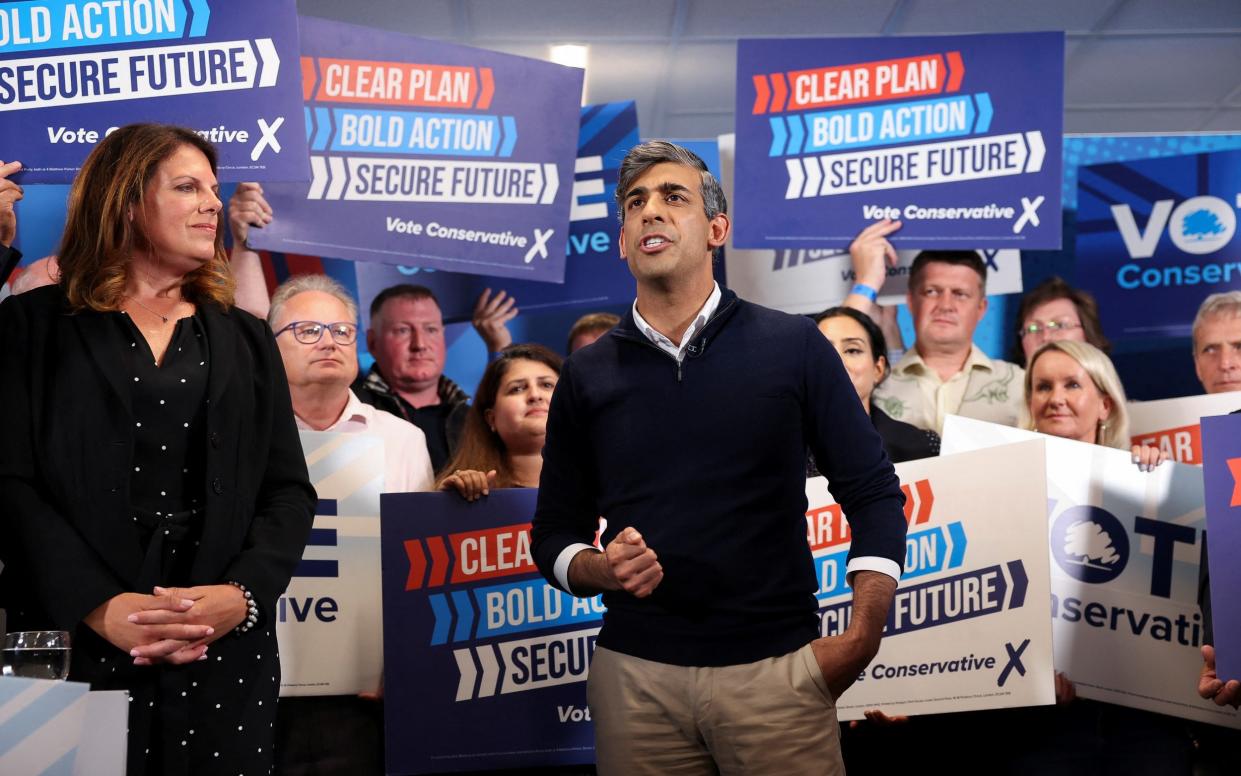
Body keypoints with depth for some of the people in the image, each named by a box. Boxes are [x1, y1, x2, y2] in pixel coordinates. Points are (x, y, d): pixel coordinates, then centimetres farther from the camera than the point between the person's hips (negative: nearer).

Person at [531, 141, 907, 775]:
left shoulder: (793, 347, 0)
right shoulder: (586, 375, 6)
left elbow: (875, 495, 1)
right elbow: (554, 531, 11)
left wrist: (861, 639, -8)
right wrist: (600, 568, -10)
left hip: (777, 668, -1)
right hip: (634, 674, 2)